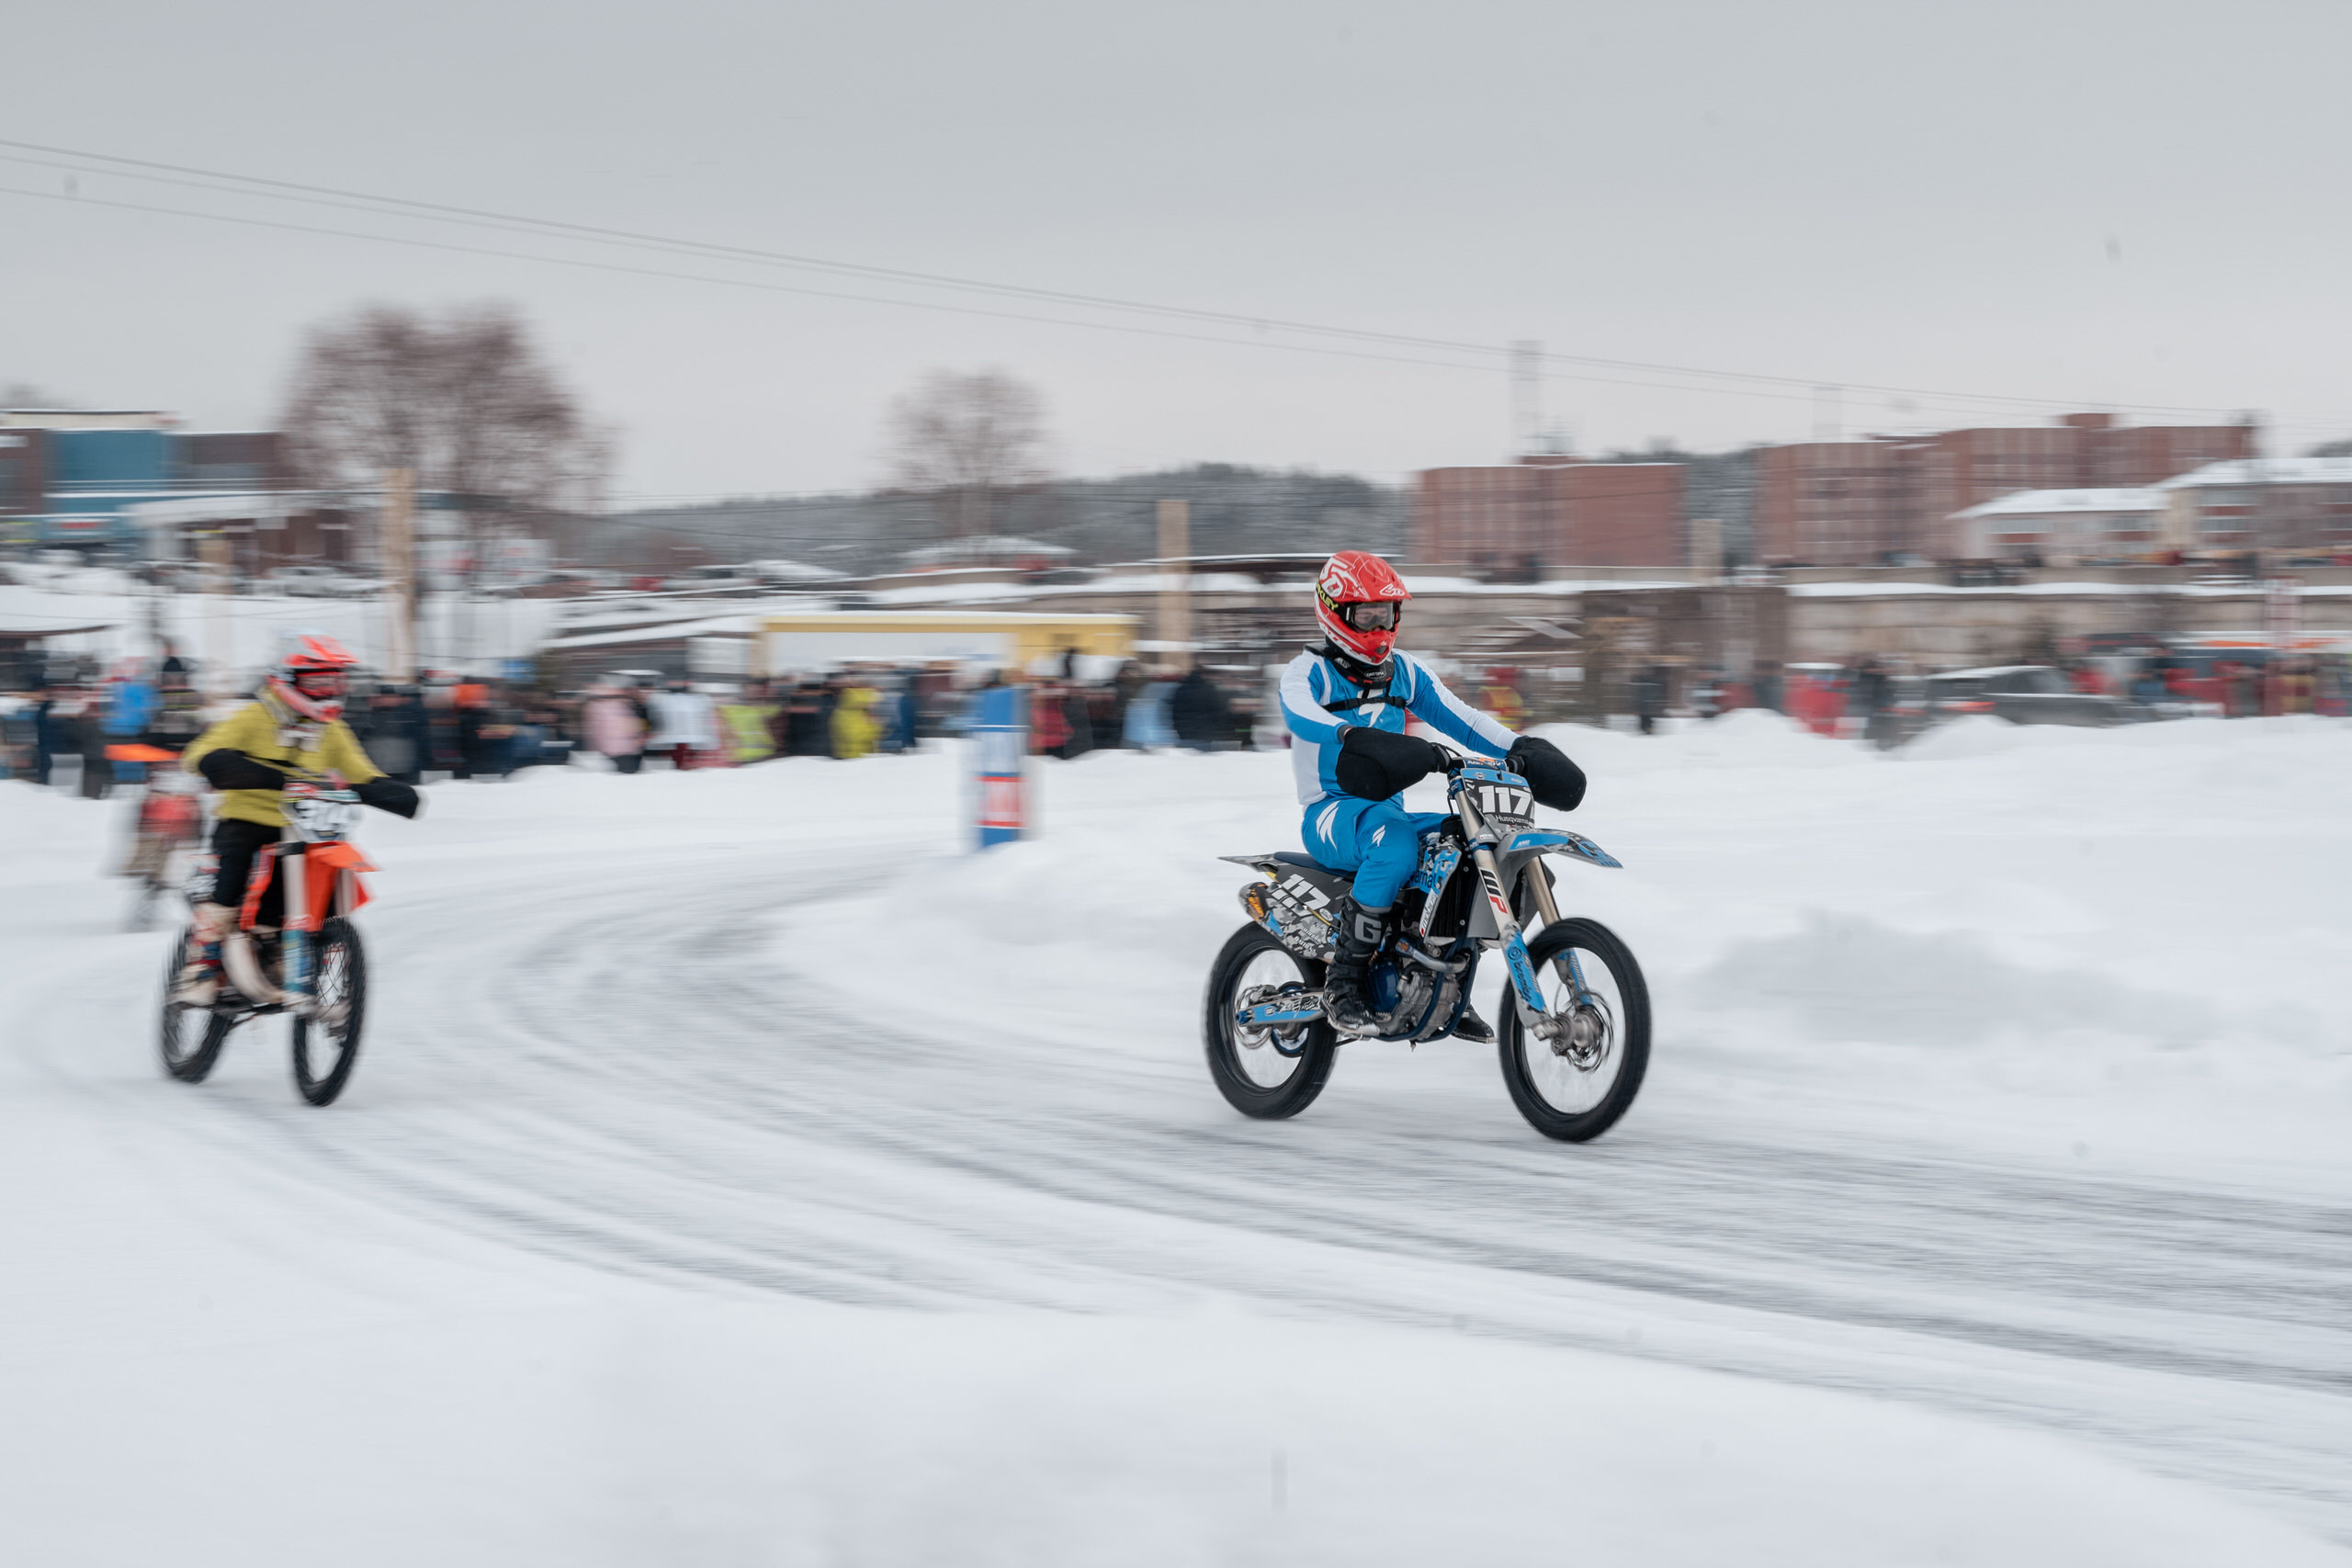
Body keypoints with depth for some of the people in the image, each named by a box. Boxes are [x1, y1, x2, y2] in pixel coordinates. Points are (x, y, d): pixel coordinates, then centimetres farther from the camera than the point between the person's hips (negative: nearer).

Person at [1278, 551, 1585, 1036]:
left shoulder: (1403, 672, 17)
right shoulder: (1308, 672, -4)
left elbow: (1457, 715, 10)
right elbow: (1301, 714, -27)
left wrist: (1517, 747, -6)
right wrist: (1351, 735, -48)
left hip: (1390, 811, 7)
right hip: (1332, 814, -7)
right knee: (1395, 844, -39)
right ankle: (1342, 982, -32)